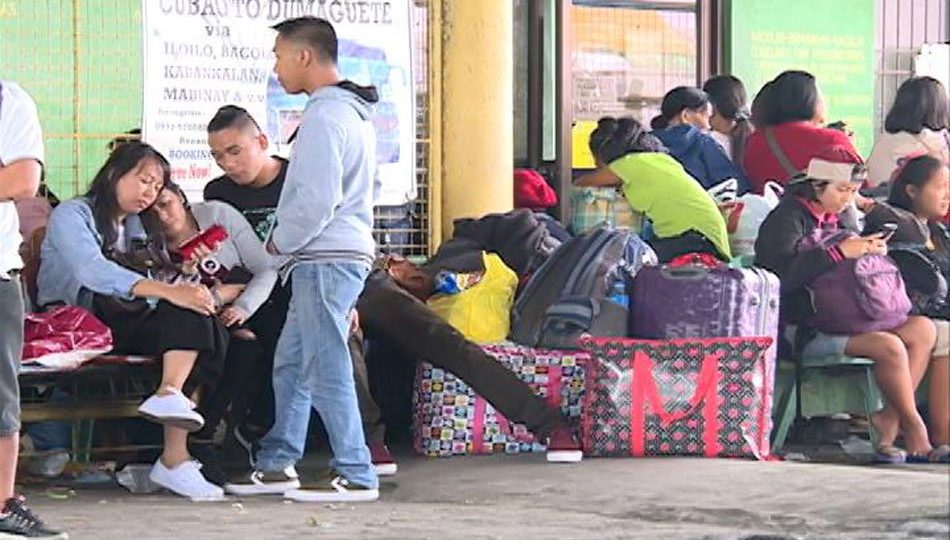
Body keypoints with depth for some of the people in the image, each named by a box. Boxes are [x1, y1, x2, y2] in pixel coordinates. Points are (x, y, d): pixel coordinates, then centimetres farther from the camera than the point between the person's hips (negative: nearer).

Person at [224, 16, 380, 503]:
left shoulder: (324, 116, -15)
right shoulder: (352, 111, 18)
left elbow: (317, 200, -21)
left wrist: (281, 240, -5)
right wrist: (290, 242, 18)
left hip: (326, 258, -11)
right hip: (338, 255, 11)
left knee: (326, 370, -7)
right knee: (290, 364, 14)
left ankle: (356, 475, -4)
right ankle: (278, 466, 19)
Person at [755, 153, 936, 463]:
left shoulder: (830, 220, 19)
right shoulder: (786, 219, -7)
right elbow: (783, 273, -25)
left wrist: (869, 251, 3)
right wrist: (840, 252, -24)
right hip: (801, 327, -9)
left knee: (922, 330, -7)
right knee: (890, 347, -25)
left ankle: (890, 417, -11)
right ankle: (912, 426, -8)